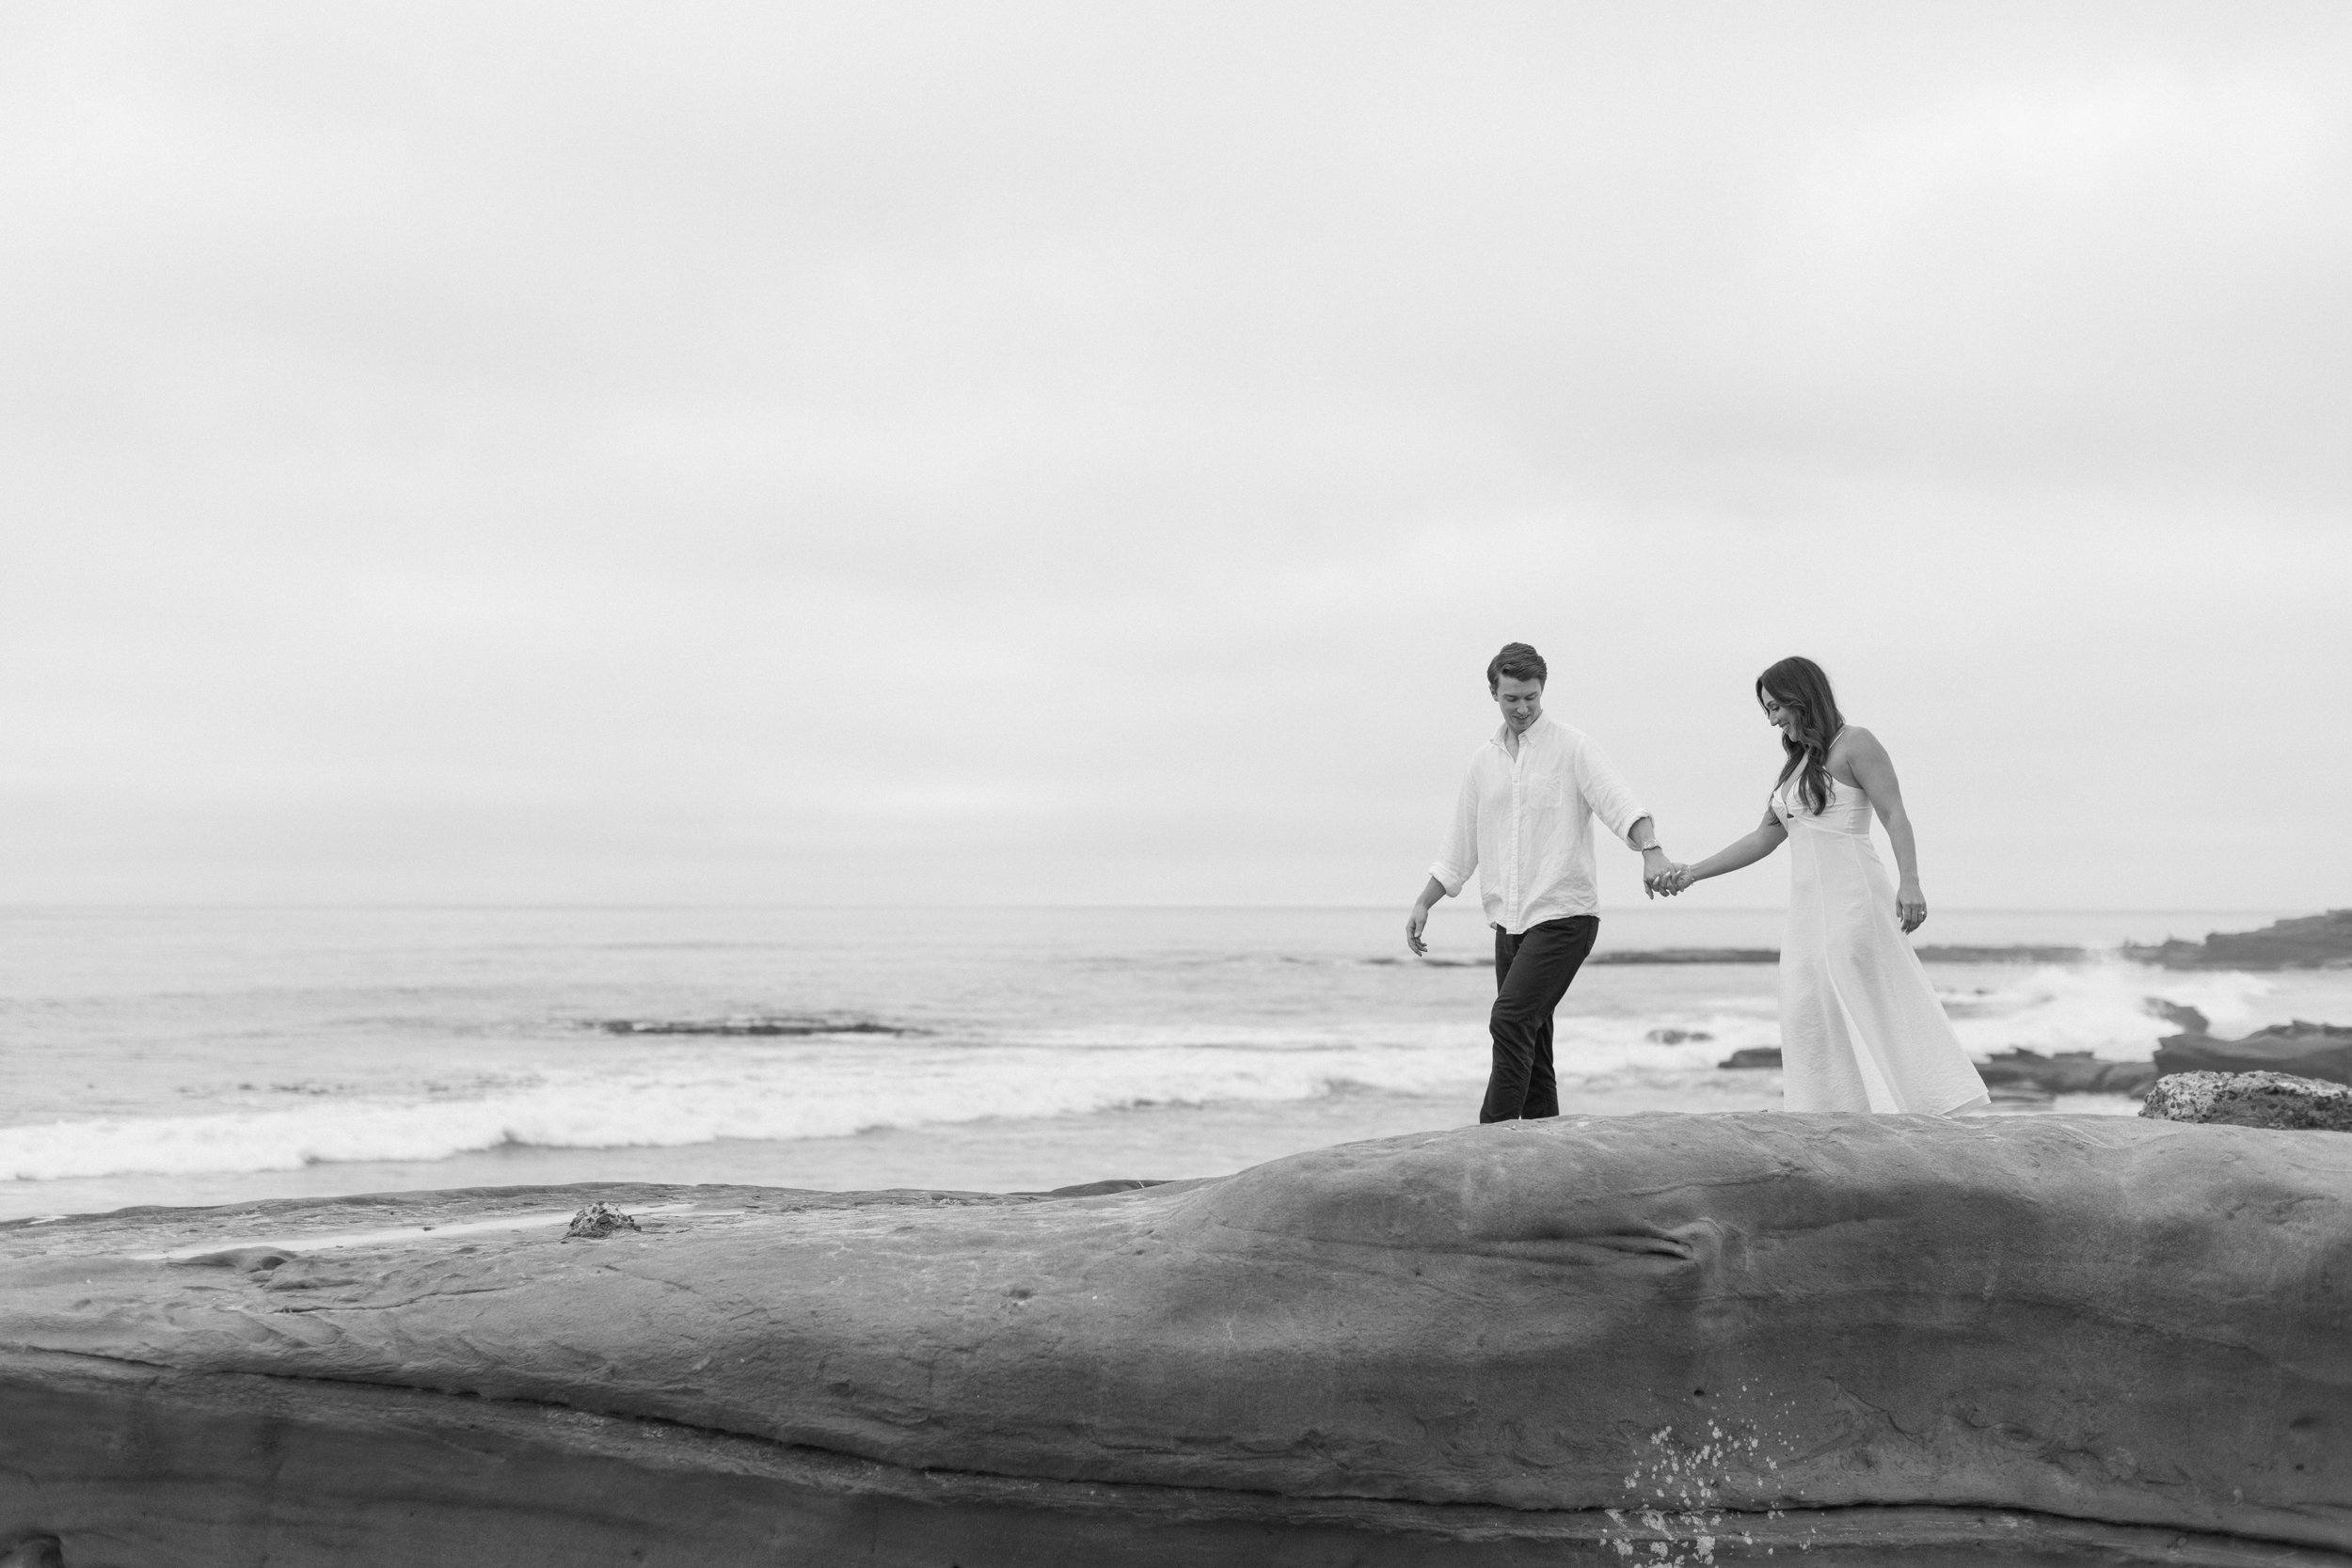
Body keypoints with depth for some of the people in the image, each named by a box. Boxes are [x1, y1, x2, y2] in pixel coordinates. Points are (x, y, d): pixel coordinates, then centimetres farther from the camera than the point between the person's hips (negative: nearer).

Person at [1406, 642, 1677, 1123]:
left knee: (1511, 1020, -18)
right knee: (1530, 1038, 6)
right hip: (1508, 922, 6)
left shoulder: (1571, 748, -3)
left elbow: (1620, 803, -16)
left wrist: (1651, 851, -33)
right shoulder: (1484, 761, 14)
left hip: (1563, 916, -6)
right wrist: (1424, 903, 16)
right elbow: (1460, 846, 21)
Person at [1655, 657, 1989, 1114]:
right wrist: (1692, 872, 19)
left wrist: (1909, 882, -24)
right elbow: (1764, 837, 23)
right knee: (1808, 1019, 2)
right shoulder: (1797, 762, 21)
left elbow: (1895, 815, -10)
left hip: (1851, 897, -8)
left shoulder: (1854, 744, -2)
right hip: (1807, 906, 8)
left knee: (1877, 1012, -11)